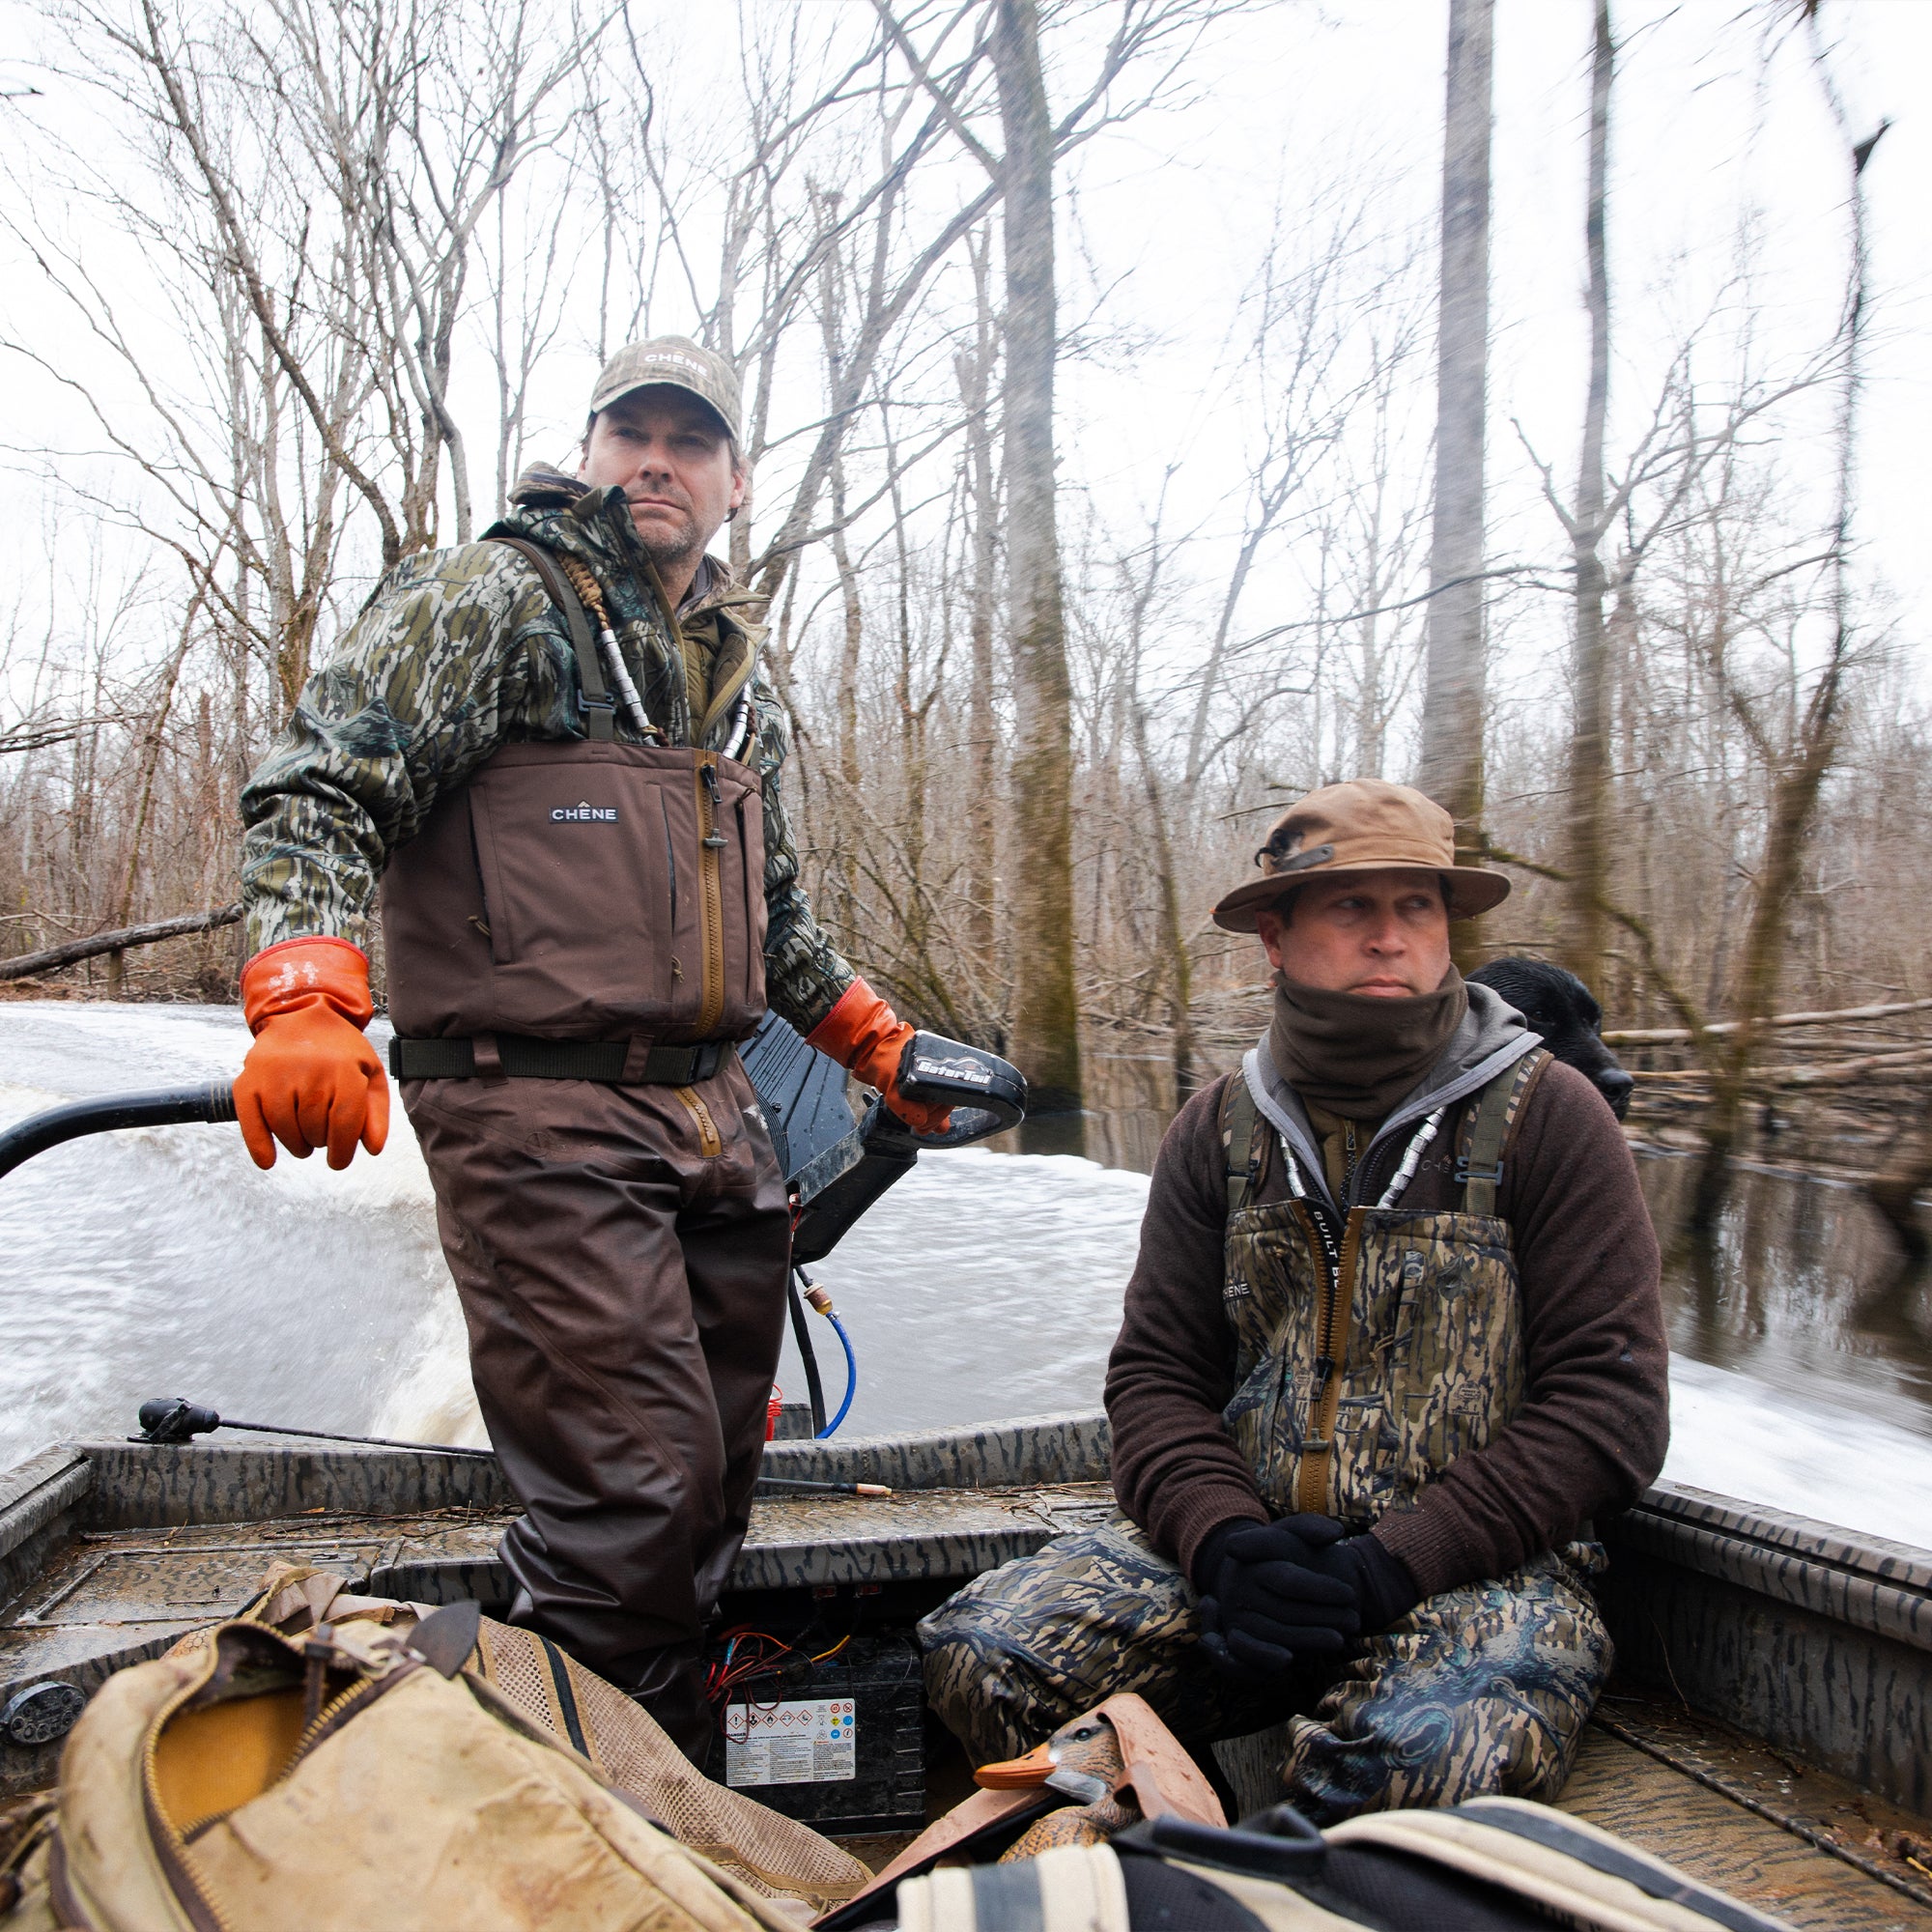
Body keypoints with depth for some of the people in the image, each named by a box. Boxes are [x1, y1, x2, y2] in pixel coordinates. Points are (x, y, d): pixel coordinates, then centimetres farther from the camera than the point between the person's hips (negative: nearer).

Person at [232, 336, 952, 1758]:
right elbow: (321, 791, -9)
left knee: (712, 1496, 11)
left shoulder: (742, 674, 22)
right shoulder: (490, 602, 1)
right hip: (541, 1118, -7)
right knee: (634, 1502, -12)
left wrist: (877, 1041, 26)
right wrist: (305, 1001, -25)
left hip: (714, 1115, 7)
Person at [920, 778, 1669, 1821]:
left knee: (1423, 1757, -36)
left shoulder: (1544, 1117, -2)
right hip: (1243, 1540, 3)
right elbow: (1155, 1375, 7)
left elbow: (1609, 1403, -7)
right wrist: (1224, 1540, -14)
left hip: (1475, 1564, -3)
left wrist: (1394, 1563, -16)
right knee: (978, 1656, -18)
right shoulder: (1219, 1130, 8)